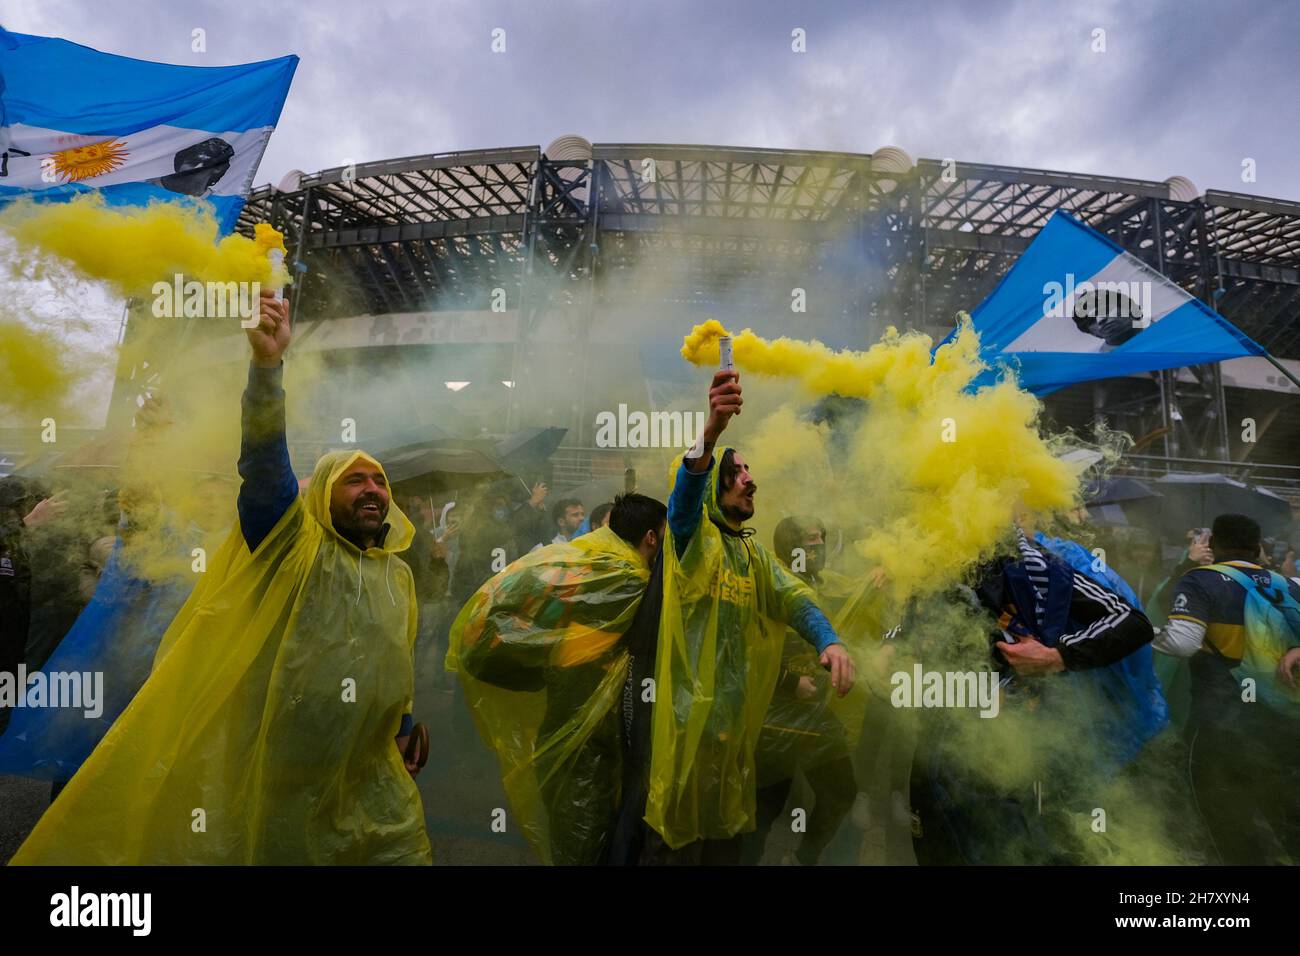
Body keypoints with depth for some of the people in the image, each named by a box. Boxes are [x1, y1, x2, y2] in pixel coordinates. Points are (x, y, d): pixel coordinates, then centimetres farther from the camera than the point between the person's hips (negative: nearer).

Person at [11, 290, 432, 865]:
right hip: (277, 784, -4)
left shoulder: (399, 578, 9)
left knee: (406, 850, 10)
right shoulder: (293, 545, -8)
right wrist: (267, 363, -38)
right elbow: (264, 459, -25)